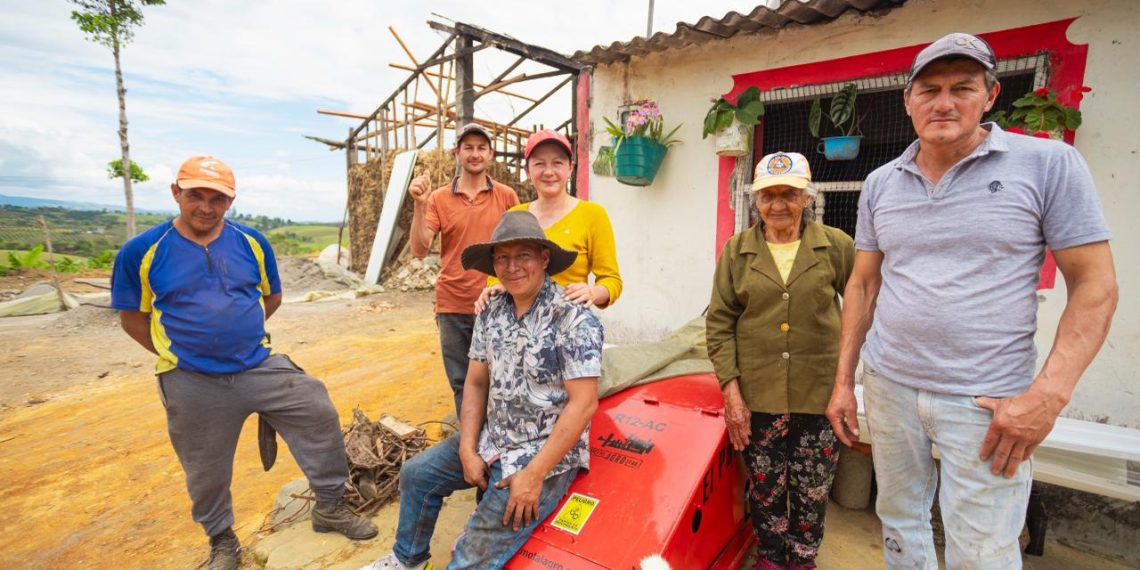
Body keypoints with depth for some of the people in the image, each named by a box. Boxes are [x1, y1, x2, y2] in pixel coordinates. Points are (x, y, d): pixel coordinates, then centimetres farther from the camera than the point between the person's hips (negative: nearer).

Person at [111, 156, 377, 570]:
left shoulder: (252, 242, -1)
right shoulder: (141, 251, -7)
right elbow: (133, 318, 2)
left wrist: (237, 329, 4)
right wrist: (179, 353, -1)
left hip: (262, 366, 2)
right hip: (192, 383, -1)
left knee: (320, 419, -1)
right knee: (207, 471, 15)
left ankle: (330, 508, 20)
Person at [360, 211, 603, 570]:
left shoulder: (574, 320, -21)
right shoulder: (491, 314, 1)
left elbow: (583, 404, -22)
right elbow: (475, 383, 6)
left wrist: (533, 475, -23)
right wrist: (468, 450, -4)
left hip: (546, 453, -7)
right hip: (492, 440, 7)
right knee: (417, 474, 17)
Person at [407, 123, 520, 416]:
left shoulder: (507, 196, 1)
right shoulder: (439, 198, 2)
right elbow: (419, 250, -4)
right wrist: (419, 205, -15)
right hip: (453, 307, 1)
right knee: (461, 383, 12)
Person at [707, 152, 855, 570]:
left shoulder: (836, 245, -1)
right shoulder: (737, 250, 0)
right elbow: (719, 324, -1)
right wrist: (731, 391, -6)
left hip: (820, 395, 0)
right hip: (757, 396, 1)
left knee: (811, 493, 14)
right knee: (766, 489, 15)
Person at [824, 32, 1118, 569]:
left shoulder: (1049, 164, -4)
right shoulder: (880, 182, 5)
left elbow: (1095, 285, -4)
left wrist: (1049, 394, -15)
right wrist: (843, 380, 7)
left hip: (986, 401, -3)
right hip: (887, 385, 3)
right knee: (899, 525, 16)